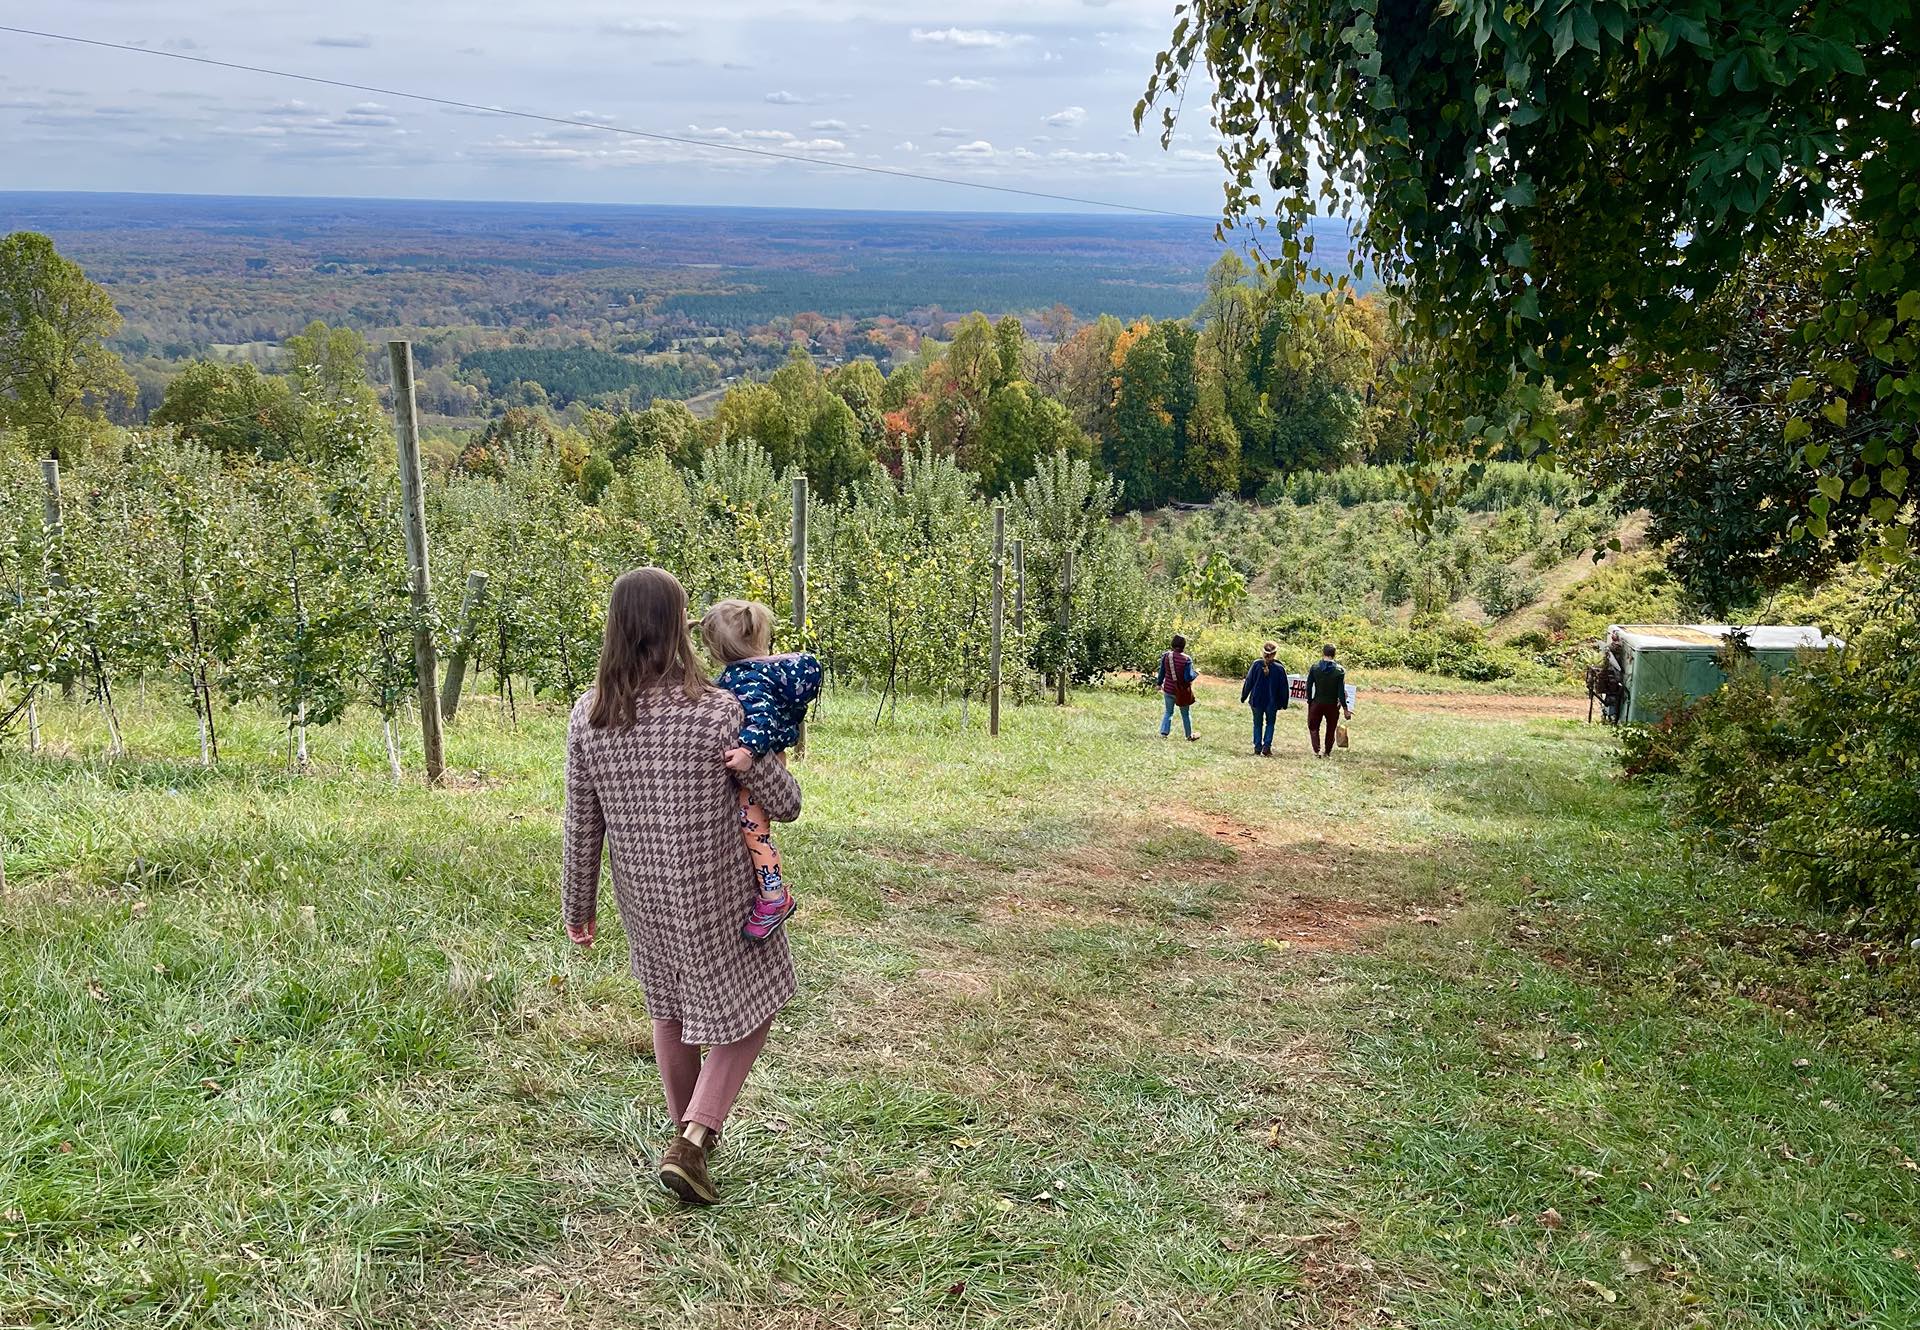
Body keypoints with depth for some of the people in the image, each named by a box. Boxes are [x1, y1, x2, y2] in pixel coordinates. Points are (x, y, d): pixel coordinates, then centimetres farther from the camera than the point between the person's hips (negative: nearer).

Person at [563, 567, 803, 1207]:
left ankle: (689, 1131, 41)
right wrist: (772, 767, 10)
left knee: (669, 1010, 26)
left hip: (642, 900, 4)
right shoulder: (719, 711, -21)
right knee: (744, 1011, 15)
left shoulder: (588, 716, -10)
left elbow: (582, 826, -2)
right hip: (718, 897, -4)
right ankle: (693, 1140, 1)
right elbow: (784, 804, -11)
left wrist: (578, 903, 11)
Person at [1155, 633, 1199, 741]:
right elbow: (1188, 677, -20)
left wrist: (1160, 684, 18)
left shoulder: (1166, 656, -8)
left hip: (1168, 689, 3)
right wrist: (1196, 673, 0)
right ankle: (1189, 736, 30)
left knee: (1168, 712, 18)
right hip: (1182, 691, -3)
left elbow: (1162, 672, 3)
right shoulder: (1186, 659, -21)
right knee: (1185, 714, 16)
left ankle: (1163, 733, 8)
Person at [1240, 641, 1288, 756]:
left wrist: (1244, 696, 8)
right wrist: (1283, 703, 9)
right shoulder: (1280, 668, -9)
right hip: (1272, 702, 0)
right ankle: (1266, 748, 6)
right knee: (1270, 724, 16)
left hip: (1256, 700, 0)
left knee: (1258, 724, 14)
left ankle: (1257, 748, 11)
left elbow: (1248, 682, -3)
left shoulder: (1257, 664, -9)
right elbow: (1283, 687, -2)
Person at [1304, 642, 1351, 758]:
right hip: (1332, 704, 0)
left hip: (1317, 703, 0)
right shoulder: (1339, 670, -9)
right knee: (1331, 729, 15)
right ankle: (1327, 752, 21)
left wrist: (1309, 701, 7)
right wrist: (1345, 708, -5)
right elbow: (1341, 692, -10)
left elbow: (1308, 686, -4)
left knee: (1313, 727, 12)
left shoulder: (1314, 667, -6)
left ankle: (1317, 750, -5)